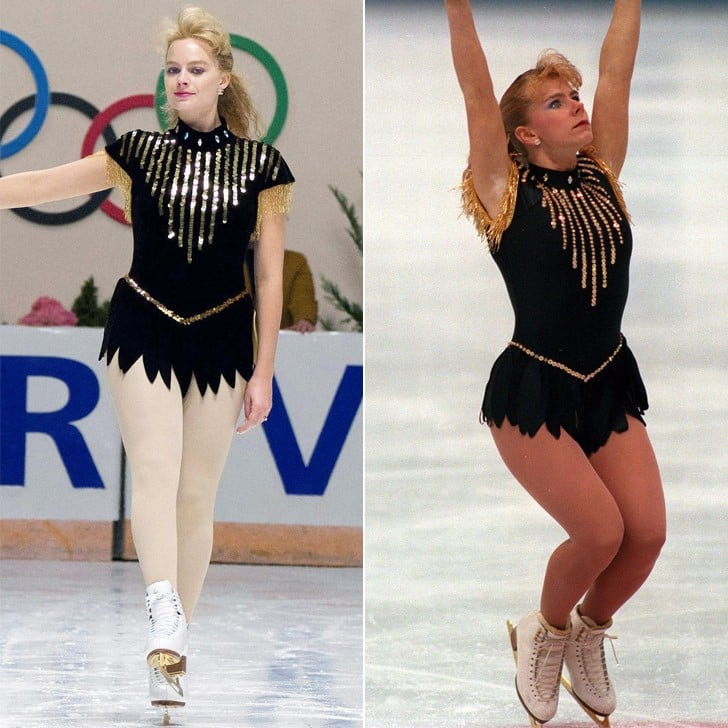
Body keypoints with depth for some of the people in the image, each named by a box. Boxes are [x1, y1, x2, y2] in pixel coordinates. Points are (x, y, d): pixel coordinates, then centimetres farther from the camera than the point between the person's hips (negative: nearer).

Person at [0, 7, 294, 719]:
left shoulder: (259, 165, 1)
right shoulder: (141, 152, 3)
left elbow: (270, 277, 2)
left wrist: (263, 373, 0)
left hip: (220, 340, 0)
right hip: (145, 331, 0)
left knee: (197, 493, 2)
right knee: (155, 470, -16)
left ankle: (173, 642, 10)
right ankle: (165, 629, -29)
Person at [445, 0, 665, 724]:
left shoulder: (602, 175, 7)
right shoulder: (507, 193, -5)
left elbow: (616, 72, 5)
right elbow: (476, 92, -12)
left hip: (609, 385, 5)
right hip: (533, 391, -5)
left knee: (647, 532, -8)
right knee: (600, 531, -16)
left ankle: (588, 631, 23)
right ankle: (546, 632, 15)